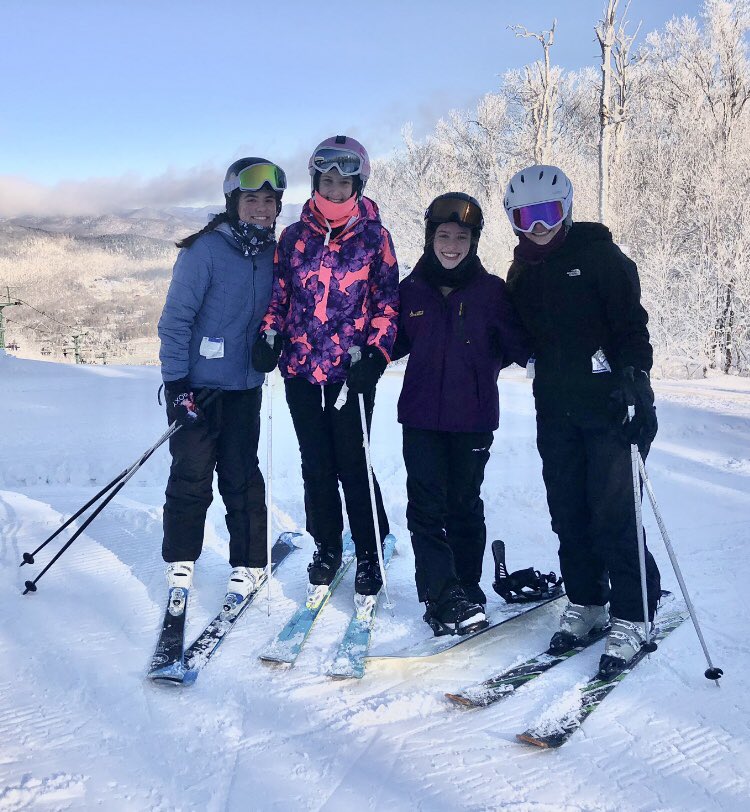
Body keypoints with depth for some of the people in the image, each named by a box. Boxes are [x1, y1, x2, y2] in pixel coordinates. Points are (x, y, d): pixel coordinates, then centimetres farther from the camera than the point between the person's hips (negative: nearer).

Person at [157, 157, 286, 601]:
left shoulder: (274, 254, 5)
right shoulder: (205, 250, -11)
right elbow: (176, 317, -12)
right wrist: (176, 381, -15)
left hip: (245, 386, 4)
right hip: (196, 385, -4)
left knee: (242, 474, 7)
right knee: (191, 474, 2)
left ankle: (249, 562, 19)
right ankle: (181, 560, 20)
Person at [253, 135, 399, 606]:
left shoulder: (374, 237, 1)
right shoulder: (294, 236, 9)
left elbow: (388, 302, 1)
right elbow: (280, 294, 14)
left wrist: (376, 355, -11)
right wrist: (270, 337, -1)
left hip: (351, 371, -3)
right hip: (301, 369, 3)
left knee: (352, 464, 1)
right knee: (316, 466, 9)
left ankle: (370, 554, 18)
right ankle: (327, 549, 27)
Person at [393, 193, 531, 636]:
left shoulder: (491, 291, -1)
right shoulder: (411, 290, 5)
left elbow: (516, 343, 5)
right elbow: (395, 342, 14)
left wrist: (530, 355, -11)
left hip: (472, 419, -1)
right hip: (421, 416, 1)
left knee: (465, 507, 10)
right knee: (427, 507, -4)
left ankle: (467, 591, 23)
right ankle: (444, 597, 1)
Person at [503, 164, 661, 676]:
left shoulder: (599, 255, -2)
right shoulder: (522, 272, 14)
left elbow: (631, 323, -9)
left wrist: (634, 379, -21)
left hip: (609, 404, -5)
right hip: (557, 411, 5)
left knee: (614, 517, -6)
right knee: (569, 515, 9)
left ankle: (631, 618, 7)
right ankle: (586, 605, 24)